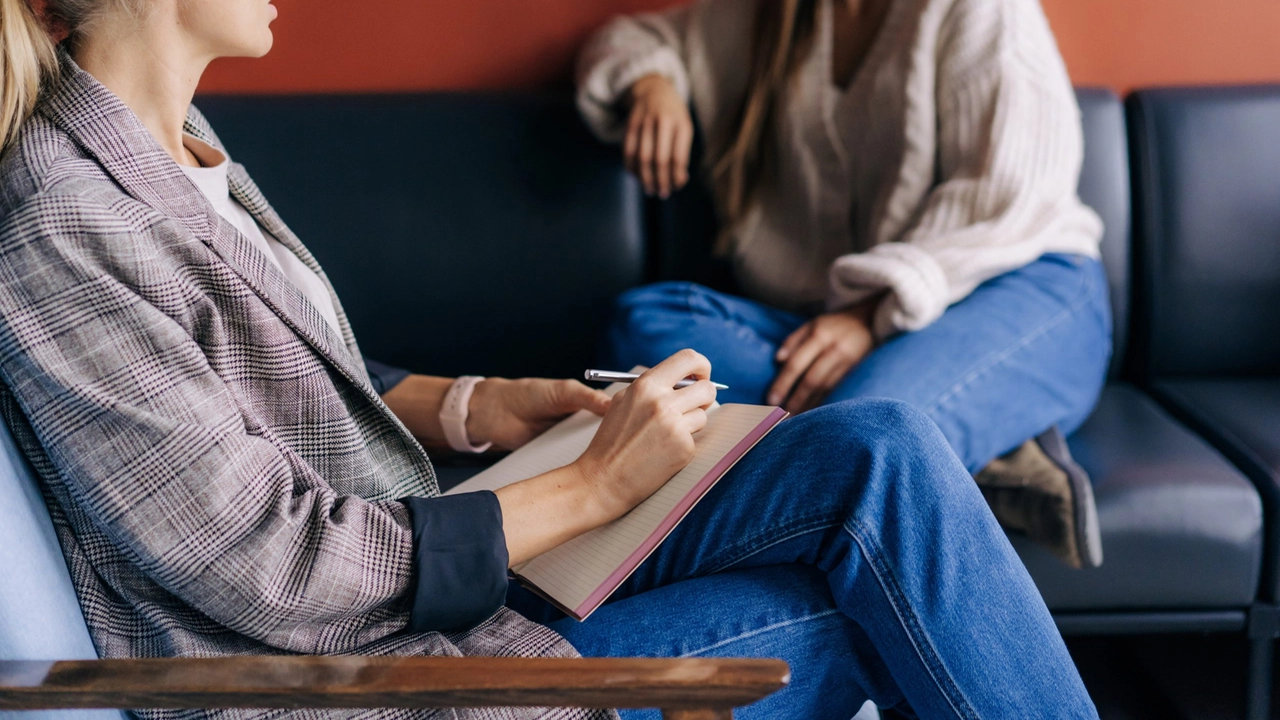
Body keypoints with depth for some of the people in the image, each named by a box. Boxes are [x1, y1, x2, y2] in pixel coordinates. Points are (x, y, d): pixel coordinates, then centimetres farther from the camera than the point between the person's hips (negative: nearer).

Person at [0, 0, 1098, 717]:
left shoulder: (178, 149, 8)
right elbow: (274, 575, -21)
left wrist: (467, 405, 3)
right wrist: (594, 484, -16)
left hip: (422, 574, 9)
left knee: (880, 452, -6)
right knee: (867, 601, -11)